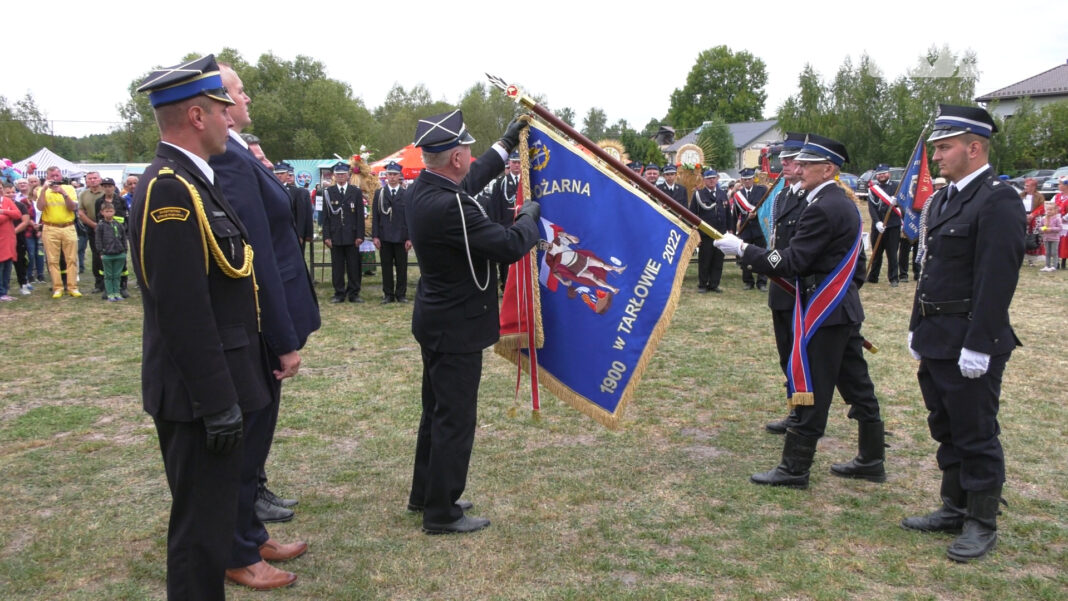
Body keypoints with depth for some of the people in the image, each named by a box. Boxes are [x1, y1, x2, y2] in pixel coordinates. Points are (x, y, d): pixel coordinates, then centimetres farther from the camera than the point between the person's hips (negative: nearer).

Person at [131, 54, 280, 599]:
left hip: (216, 387, 10)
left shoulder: (188, 183, 12)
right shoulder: (170, 191, -20)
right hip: (200, 393, -10)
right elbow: (184, 311, -24)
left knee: (212, 513, 21)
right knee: (202, 522, 3)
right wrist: (218, 403, -21)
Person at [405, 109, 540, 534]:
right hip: (456, 327, -10)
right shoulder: (449, 206, -28)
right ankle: (441, 512, 14)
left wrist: (508, 142, 27)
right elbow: (510, 246, -23)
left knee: (437, 411, 21)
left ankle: (425, 493, 35)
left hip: (436, 320, 10)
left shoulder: (422, 190, 1)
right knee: (455, 418, 2)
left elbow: (472, 179, 20)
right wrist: (528, 216, -3)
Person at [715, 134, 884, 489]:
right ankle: (871, 460, 25)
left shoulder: (821, 209, -18)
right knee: (856, 384, 15)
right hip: (846, 308, 10)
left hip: (823, 313, -10)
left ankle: (795, 467, 6)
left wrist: (742, 249, -16)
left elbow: (791, 263, -22)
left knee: (810, 390, -3)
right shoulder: (845, 204, 14)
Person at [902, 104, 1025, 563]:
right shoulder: (943, 199, 13)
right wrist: (917, 328, 16)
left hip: (971, 344, -9)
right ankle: (954, 509, 31)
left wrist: (978, 346, -22)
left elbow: (997, 280, -21)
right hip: (936, 340, 9)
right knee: (947, 430, 18)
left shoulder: (999, 201, -15)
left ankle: (982, 523, 17)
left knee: (976, 435, 3)